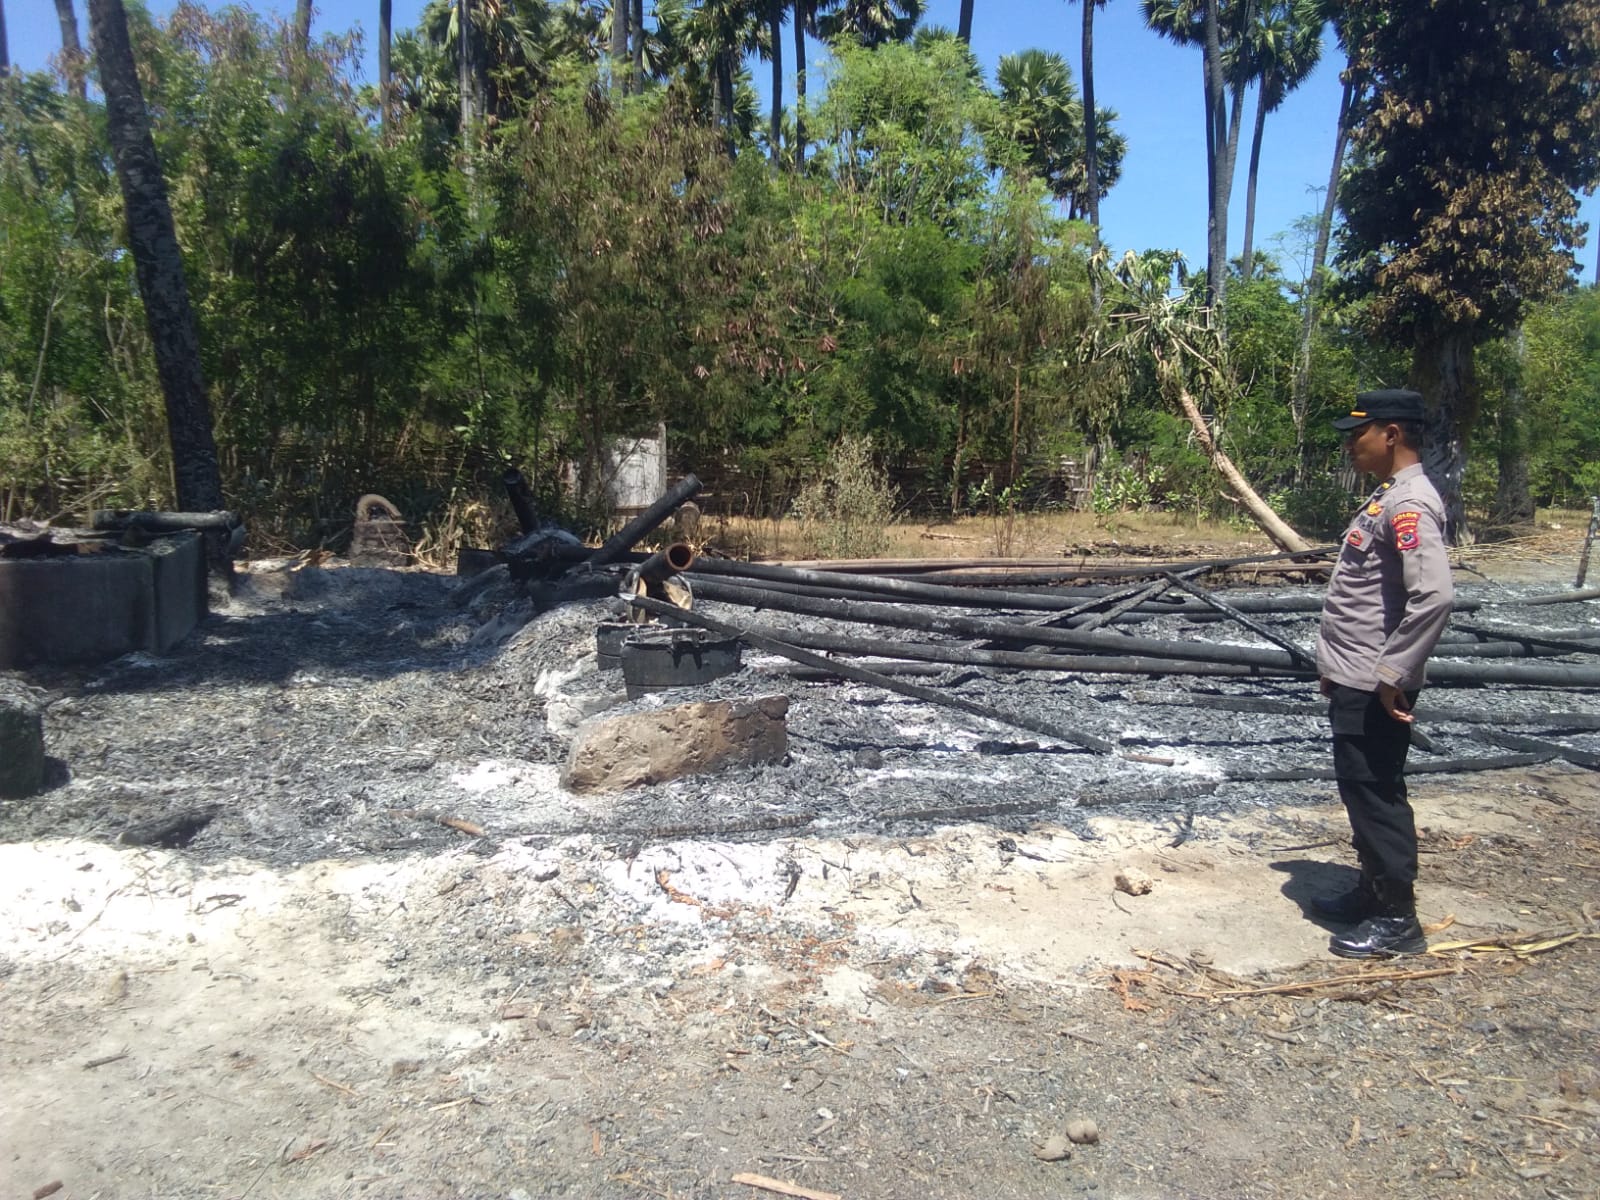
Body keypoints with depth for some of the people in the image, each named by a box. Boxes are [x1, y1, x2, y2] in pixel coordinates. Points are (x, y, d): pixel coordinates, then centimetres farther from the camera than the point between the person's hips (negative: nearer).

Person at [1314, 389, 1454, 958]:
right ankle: (1373, 894, 32)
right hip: (1354, 681, 10)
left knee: (1376, 794, -1)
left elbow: (1434, 594, -30)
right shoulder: (1386, 496, 13)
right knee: (1361, 792, 18)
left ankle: (1397, 920, 11)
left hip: (1374, 690, -10)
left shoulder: (1410, 504, -18)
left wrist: (1392, 674, -25)